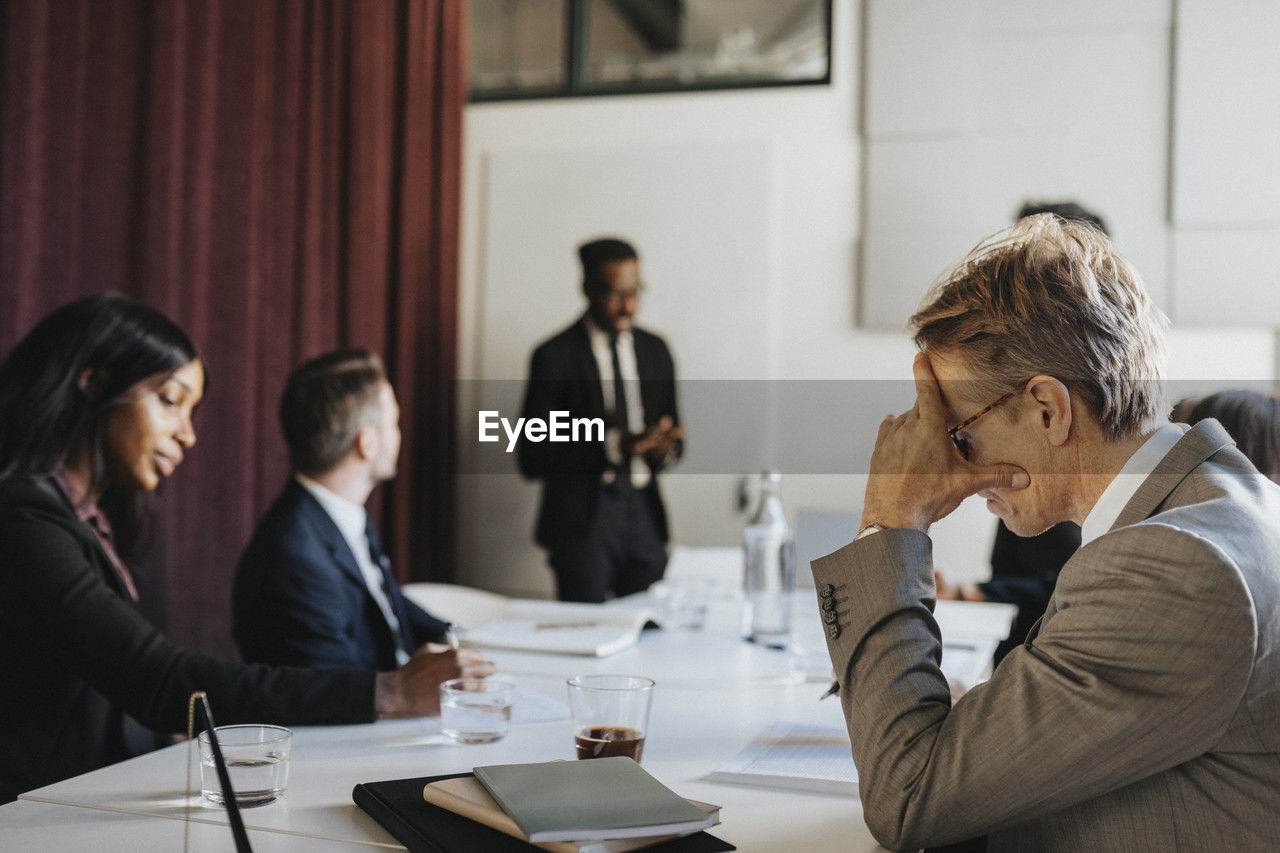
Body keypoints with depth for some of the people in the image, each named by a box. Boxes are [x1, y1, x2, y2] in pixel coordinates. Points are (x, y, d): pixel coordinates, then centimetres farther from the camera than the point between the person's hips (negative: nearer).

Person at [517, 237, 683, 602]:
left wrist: (664, 450, -7)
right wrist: (613, 446, -20)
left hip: (644, 515, 5)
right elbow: (531, 459, -10)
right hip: (581, 520, -4)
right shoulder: (555, 357, -6)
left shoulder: (655, 350, 10)